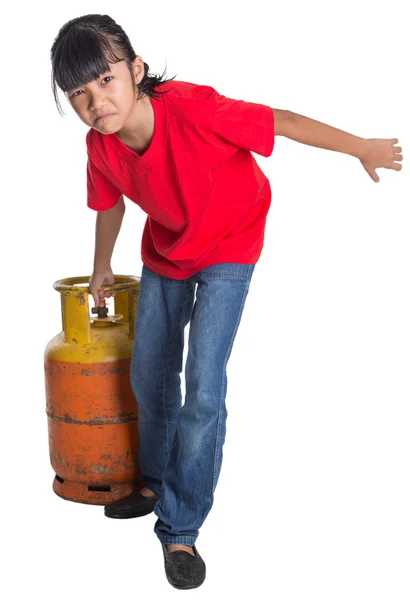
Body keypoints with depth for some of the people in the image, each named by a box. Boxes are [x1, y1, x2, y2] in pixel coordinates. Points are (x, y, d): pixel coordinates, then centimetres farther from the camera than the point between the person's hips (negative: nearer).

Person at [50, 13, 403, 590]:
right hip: (165, 249, 5)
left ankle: (181, 529, 3)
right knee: (150, 374, 14)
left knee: (204, 384, -13)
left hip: (228, 245, -5)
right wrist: (101, 268, 18)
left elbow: (281, 121, -25)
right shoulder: (101, 146, -19)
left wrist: (363, 148, -15)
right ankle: (156, 481, 41)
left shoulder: (192, 108, -35)